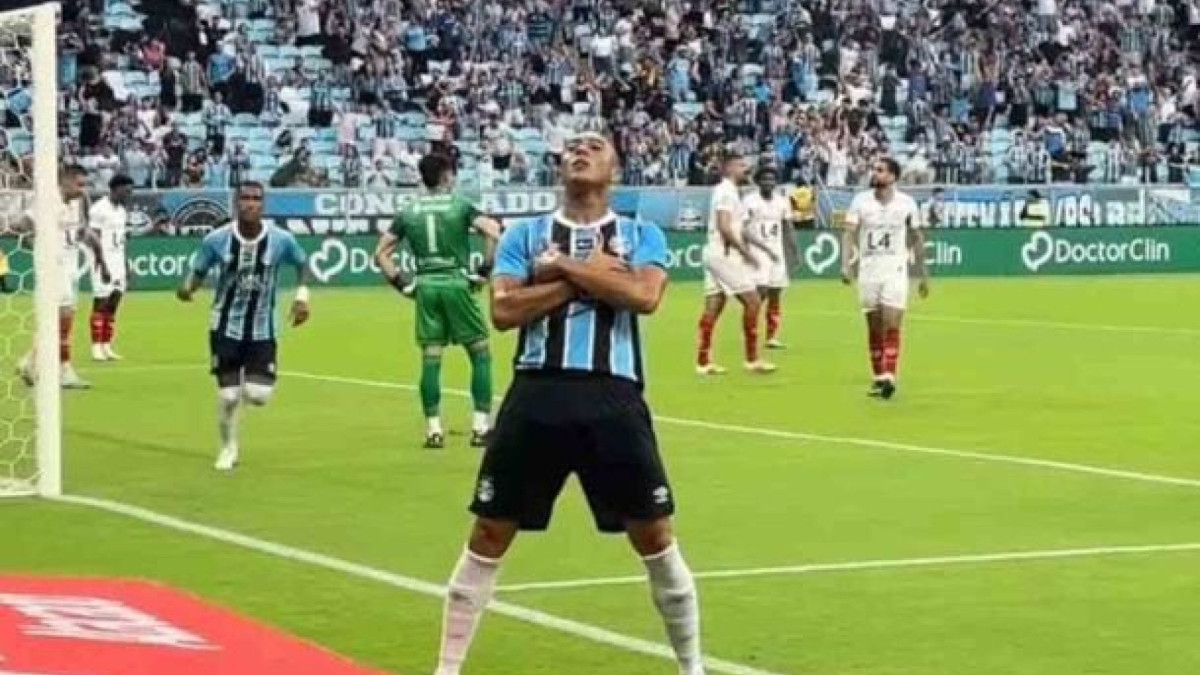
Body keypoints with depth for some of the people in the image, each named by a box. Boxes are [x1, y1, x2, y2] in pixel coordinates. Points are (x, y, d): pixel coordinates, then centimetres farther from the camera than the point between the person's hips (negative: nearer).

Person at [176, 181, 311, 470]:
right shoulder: (217, 239, -11)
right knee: (227, 395, -2)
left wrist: (302, 295, -6)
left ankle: (255, 379, 29)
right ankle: (229, 449, 23)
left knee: (258, 395, -10)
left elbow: (302, 264, 8)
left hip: (262, 329, 0)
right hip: (225, 327, 0)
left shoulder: (281, 239, -11)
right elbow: (198, 271, 0)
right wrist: (188, 286, -22)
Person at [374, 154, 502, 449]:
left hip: (425, 286, 4)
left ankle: (433, 429, 6)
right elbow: (494, 234, -15)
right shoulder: (460, 206, -1)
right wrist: (484, 271, -5)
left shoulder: (409, 212, 9)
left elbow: (381, 253, 7)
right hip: (456, 282, -3)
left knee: (430, 359, 7)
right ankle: (481, 426, 0)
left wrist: (401, 283, 9)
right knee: (481, 353, 6)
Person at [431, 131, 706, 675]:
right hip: (537, 394, 1)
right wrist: (587, 275, -7)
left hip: (613, 397, -1)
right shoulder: (524, 233, 10)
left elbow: (644, 296, -12)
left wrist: (564, 266, -8)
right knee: (489, 536, 3)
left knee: (654, 537, 2)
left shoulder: (642, 235, 9)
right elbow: (503, 311, -5)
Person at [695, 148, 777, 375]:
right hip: (725, 254, -10)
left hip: (714, 255, 10)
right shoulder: (727, 191, -13)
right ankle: (752, 359, -3)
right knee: (752, 301, -6)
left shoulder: (728, 191, 18)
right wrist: (746, 252, -19)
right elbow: (724, 227, -22)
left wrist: (763, 247, 23)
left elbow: (739, 228, 24)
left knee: (713, 307, 7)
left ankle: (703, 361, 7)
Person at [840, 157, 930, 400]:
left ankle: (889, 377, -17)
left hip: (895, 271, -2)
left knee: (891, 325, -13)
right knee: (874, 328, 7)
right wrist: (846, 264, -20)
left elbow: (917, 239, 8)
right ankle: (879, 377, 17)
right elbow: (849, 234, -5)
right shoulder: (860, 201, 0)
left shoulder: (907, 203, -1)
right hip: (868, 271, 2)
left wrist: (923, 274, 10)